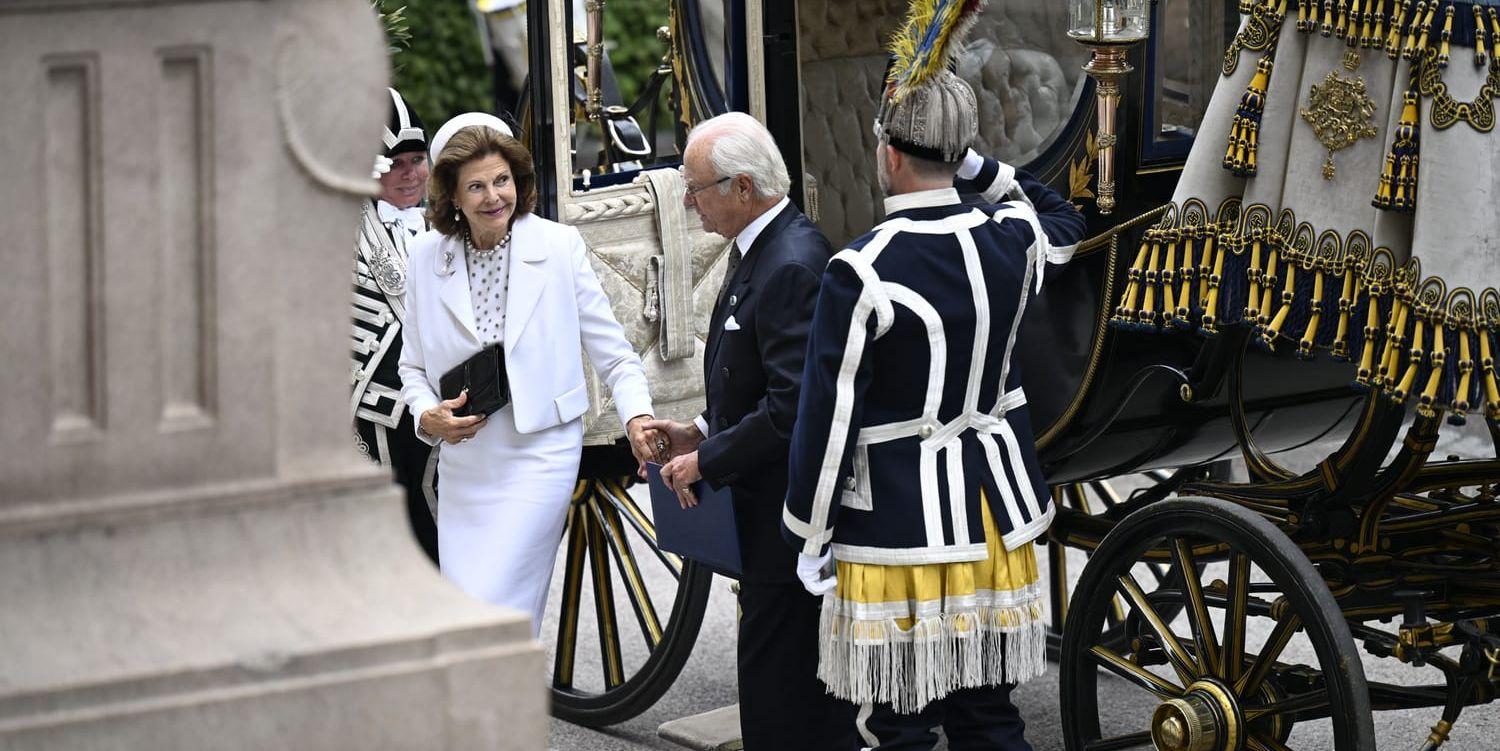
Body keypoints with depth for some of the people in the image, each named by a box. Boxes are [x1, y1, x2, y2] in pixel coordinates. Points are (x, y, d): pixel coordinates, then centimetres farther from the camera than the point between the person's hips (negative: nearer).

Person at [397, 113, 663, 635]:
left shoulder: (560, 246, -4)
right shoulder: (427, 257, 3)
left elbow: (611, 349, 1)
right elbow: (414, 365, 13)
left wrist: (636, 414, -16)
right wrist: (427, 415, -7)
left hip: (539, 458, -4)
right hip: (462, 464, 4)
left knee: (493, 607, -14)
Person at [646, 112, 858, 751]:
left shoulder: (793, 266, -21)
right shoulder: (757, 250, 12)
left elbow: (793, 406, -26)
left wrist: (708, 461, -16)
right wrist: (702, 432, 11)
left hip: (786, 514, -11)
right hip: (766, 511, 11)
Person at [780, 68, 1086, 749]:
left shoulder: (861, 271, -17)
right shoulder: (1010, 238, -1)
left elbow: (829, 417, -14)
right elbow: (1065, 222, 27)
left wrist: (809, 538, -4)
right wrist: (981, 171, 17)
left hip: (897, 528, -6)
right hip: (993, 513, 6)